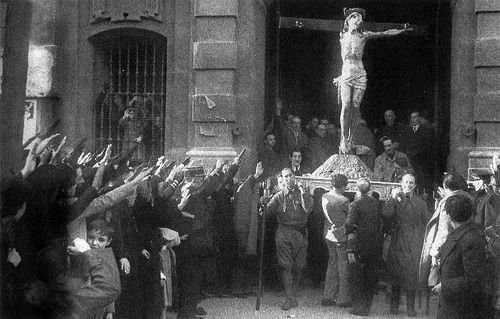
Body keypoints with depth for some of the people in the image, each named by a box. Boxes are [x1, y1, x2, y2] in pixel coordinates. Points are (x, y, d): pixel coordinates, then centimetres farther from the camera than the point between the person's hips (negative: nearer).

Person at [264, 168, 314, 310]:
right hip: (284, 232, 0)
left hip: (300, 233, 0)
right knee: (286, 266, -4)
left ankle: (294, 295, 21)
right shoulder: (279, 196, 7)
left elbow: (308, 209, -9)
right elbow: (269, 210, -4)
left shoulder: (303, 192, 4)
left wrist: (303, 194, -20)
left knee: (298, 266, 6)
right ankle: (289, 299, -3)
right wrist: (265, 203, -23)